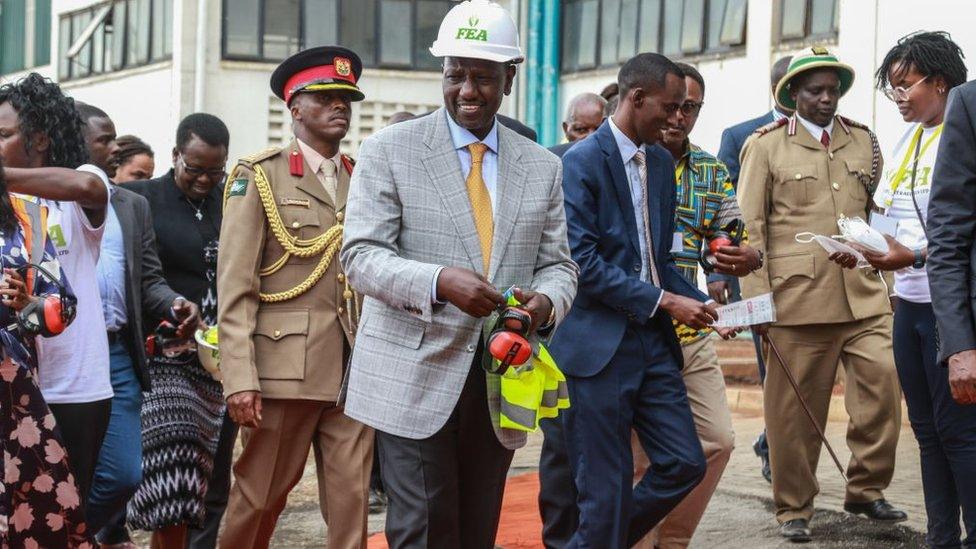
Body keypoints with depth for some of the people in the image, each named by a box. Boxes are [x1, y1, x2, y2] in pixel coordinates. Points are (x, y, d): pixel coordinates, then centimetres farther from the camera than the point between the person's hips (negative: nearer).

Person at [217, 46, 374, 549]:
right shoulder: (260, 177, 0)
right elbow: (235, 287, -6)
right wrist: (240, 379, -14)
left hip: (354, 369, 4)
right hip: (285, 367, -4)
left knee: (351, 498, 3)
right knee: (260, 496, 5)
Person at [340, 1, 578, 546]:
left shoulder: (543, 168, 11)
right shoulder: (390, 150, -1)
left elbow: (558, 264, 13)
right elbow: (361, 255, -7)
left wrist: (545, 301, -12)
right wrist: (439, 282, -26)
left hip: (500, 385, 4)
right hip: (415, 378, -4)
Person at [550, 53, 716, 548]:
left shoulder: (661, 162, 13)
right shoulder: (582, 162, -11)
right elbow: (582, 261, -17)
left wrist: (700, 303, 2)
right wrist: (664, 301, -17)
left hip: (653, 341, 7)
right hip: (599, 344, -7)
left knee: (684, 464, 5)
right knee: (607, 487, -2)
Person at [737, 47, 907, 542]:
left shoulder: (863, 142, 15)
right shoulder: (766, 145, 5)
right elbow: (750, 227, 1)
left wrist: (886, 273, 12)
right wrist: (757, 300, -5)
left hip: (863, 296, 3)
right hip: (798, 297, -3)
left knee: (883, 381, -9)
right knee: (794, 408, 1)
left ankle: (865, 490, 8)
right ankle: (793, 510, 14)